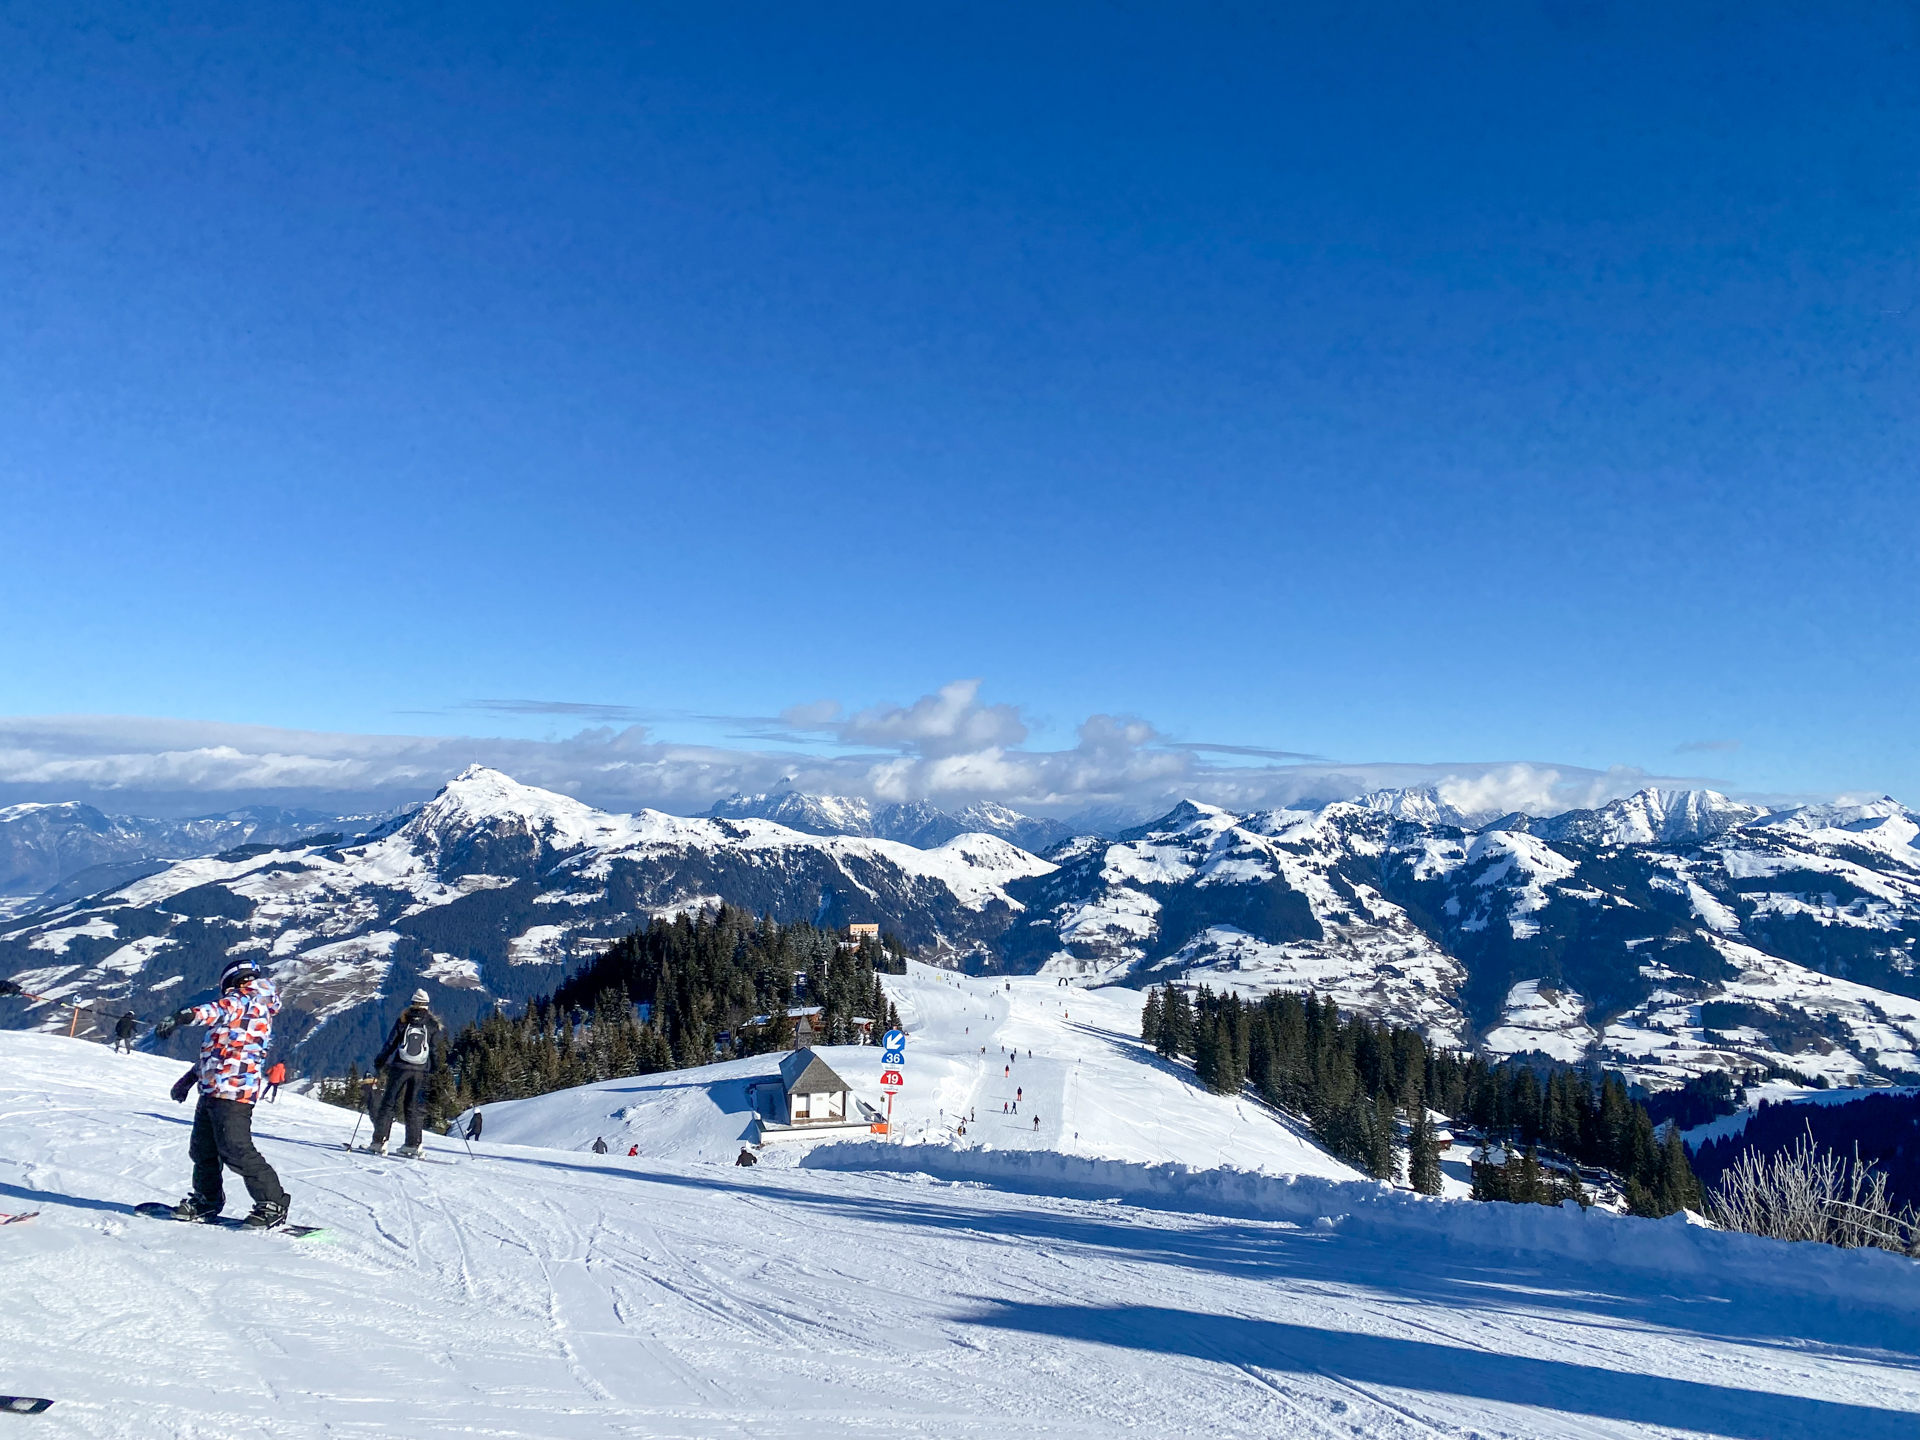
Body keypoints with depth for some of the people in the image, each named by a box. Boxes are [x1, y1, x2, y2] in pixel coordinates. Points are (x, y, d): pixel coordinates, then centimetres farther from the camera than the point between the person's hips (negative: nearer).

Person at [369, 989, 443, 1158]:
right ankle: (413, 1145, 4)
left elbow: (390, 1044, 2)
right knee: (415, 1108, 6)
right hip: (421, 1072, 1)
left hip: (399, 1068, -1)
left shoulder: (402, 1020, 1)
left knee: (389, 1104, 4)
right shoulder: (433, 1024, 4)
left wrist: (379, 1061, 14)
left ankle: (379, 1142, 0)